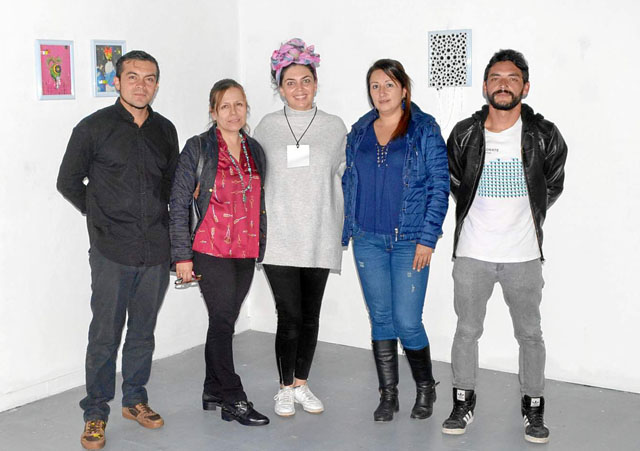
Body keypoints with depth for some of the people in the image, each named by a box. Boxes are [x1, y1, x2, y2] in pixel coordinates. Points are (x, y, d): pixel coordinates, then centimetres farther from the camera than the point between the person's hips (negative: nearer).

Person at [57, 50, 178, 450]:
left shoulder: (165, 131, 9)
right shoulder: (94, 128, -3)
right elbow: (68, 182, 4)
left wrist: (153, 216, 11)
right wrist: (103, 217, 6)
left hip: (156, 251, 4)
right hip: (112, 251, -4)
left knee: (143, 331, 14)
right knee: (105, 334, 0)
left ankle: (135, 399, 29)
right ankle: (96, 413, 14)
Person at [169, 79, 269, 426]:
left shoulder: (255, 150, 10)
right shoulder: (198, 149, -5)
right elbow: (179, 203, -6)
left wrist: (260, 248, 15)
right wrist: (182, 255, -10)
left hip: (245, 253, 5)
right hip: (211, 251, -5)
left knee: (223, 323, 12)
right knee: (223, 322, -4)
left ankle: (213, 392, 24)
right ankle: (233, 398, 6)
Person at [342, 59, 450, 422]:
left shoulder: (425, 130, -3)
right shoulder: (359, 132, 9)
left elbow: (440, 186, -6)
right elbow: (349, 184, 15)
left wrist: (427, 238, -11)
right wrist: (345, 232, 10)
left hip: (409, 241, -4)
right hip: (368, 241, 4)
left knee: (407, 321, -5)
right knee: (380, 320, 8)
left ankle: (426, 387, 20)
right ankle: (388, 395, 21)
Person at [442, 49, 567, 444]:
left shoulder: (544, 136, -4)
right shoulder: (465, 134, -2)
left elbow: (553, 186, 12)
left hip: (523, 255, -1)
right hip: (472, 253, 1)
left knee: (530, 334, 8)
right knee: (467, 330, 9)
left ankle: (534, 407, 24)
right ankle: (463, 403, 23)